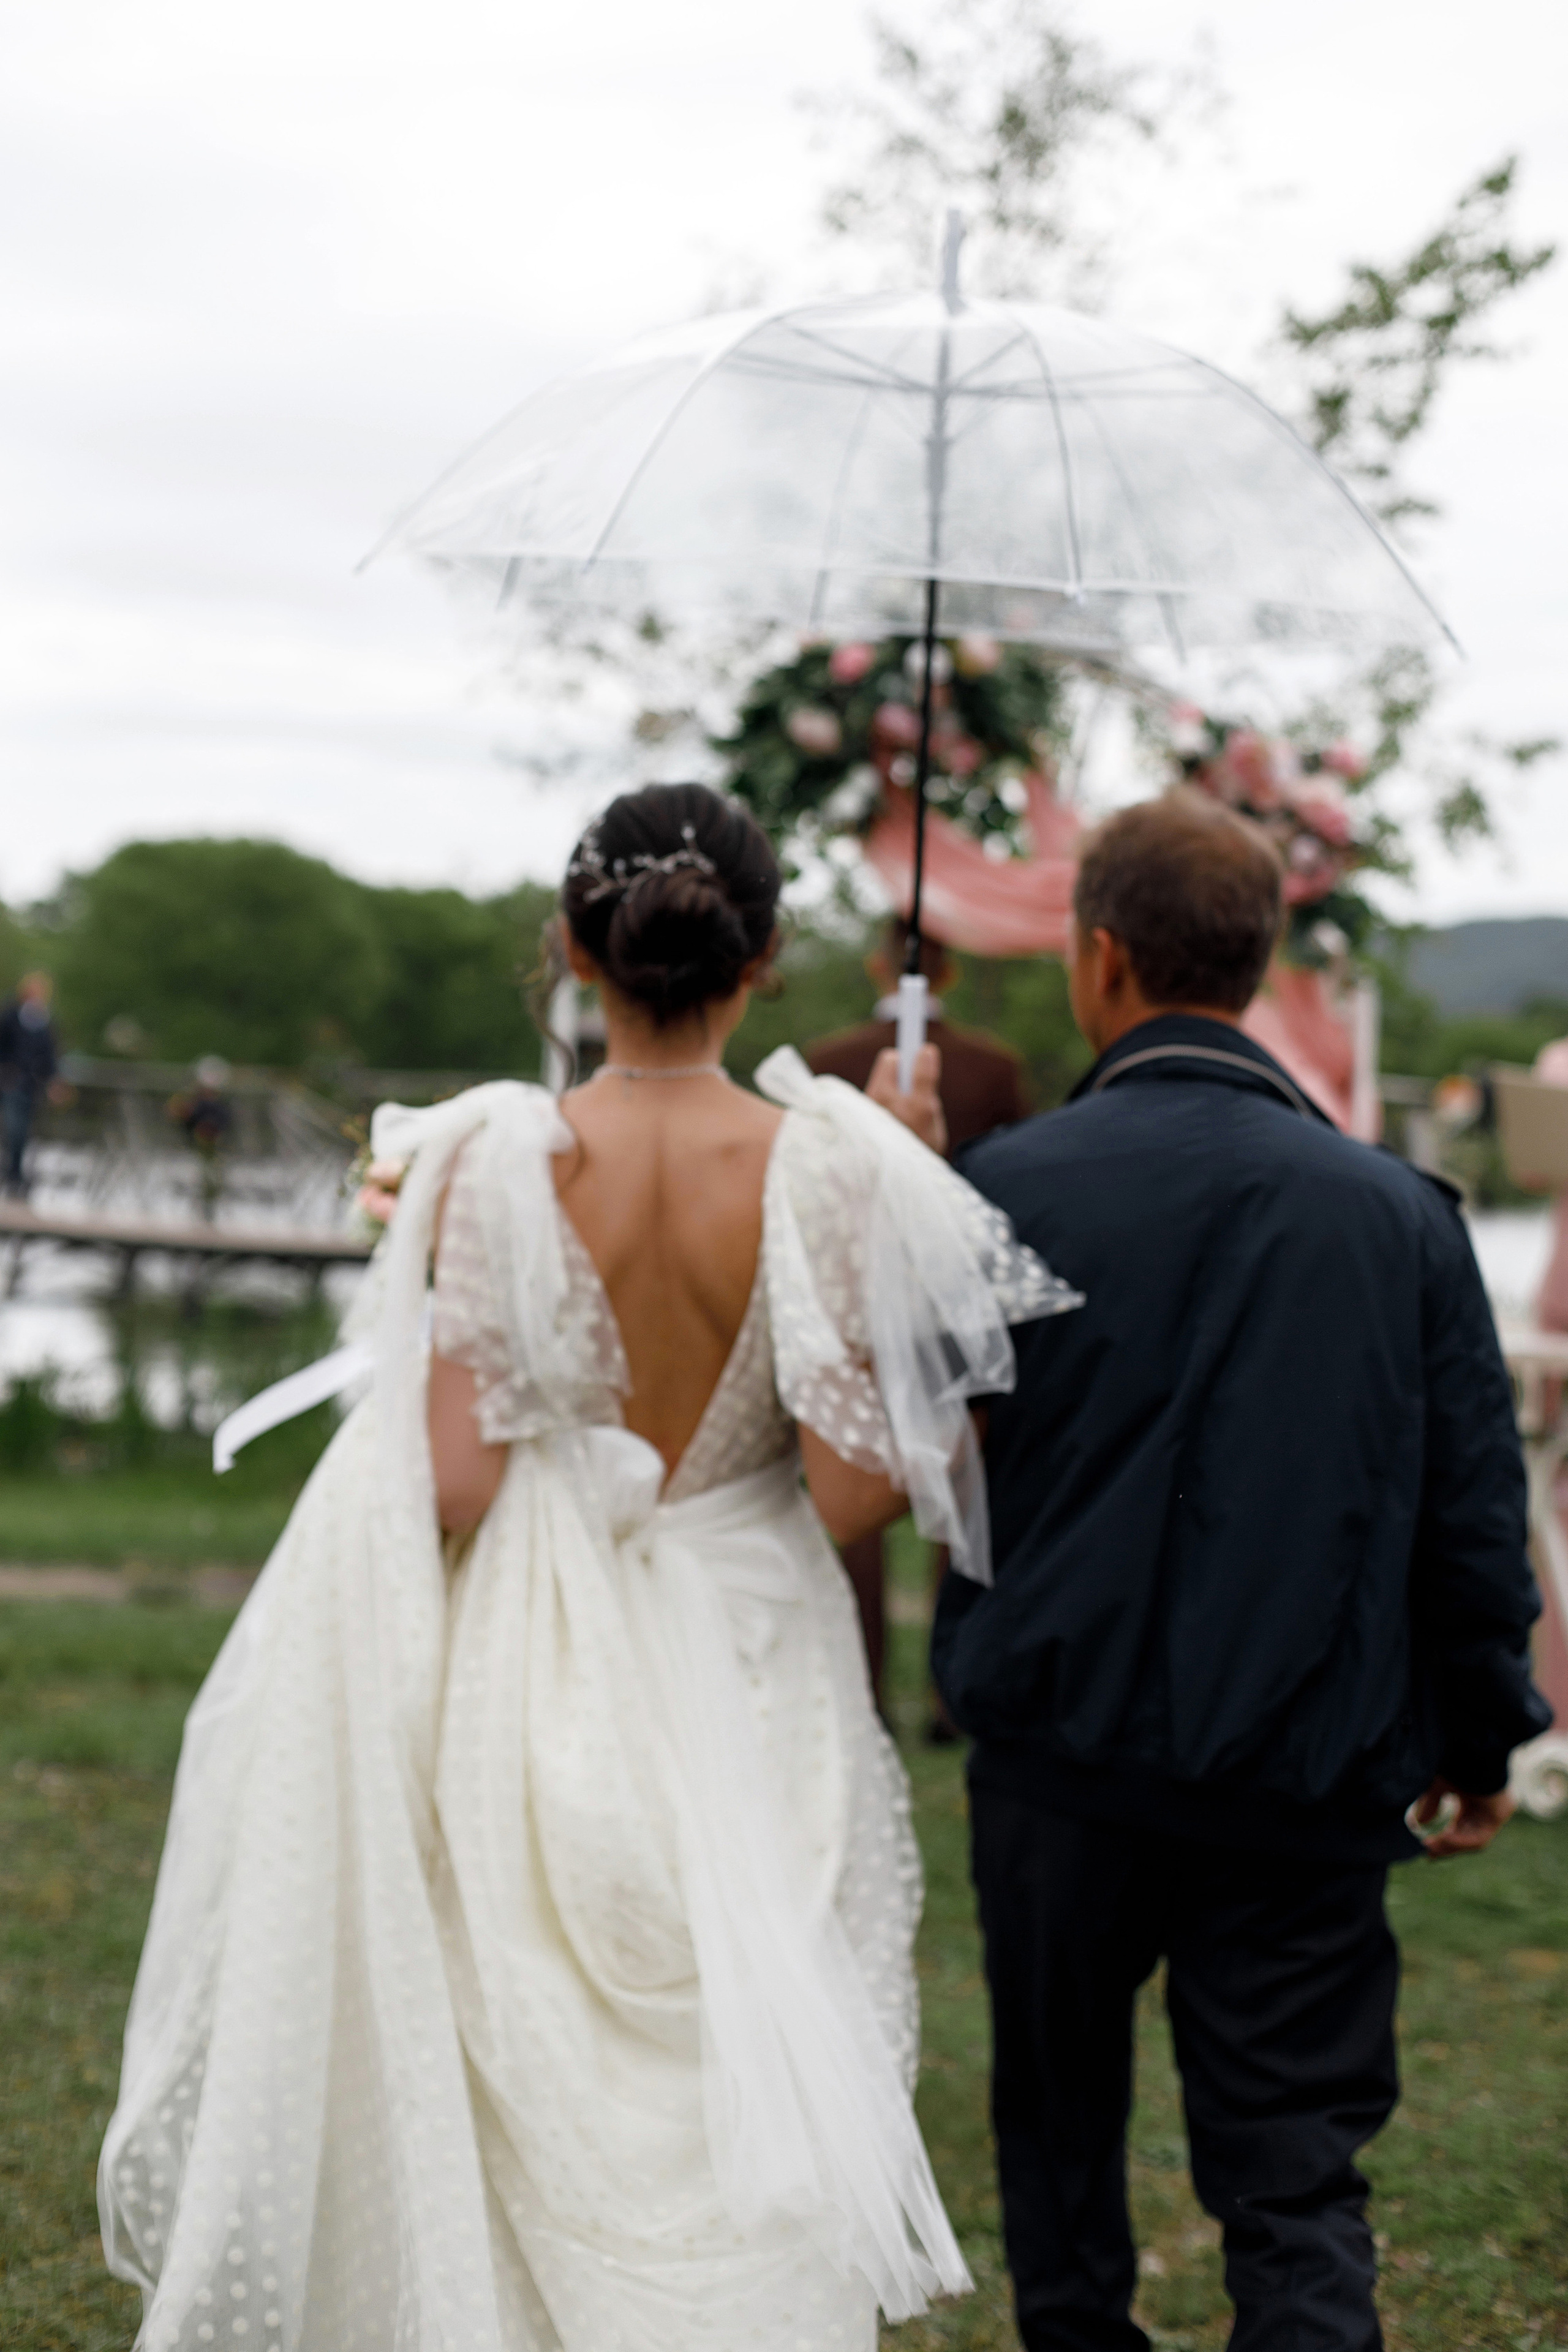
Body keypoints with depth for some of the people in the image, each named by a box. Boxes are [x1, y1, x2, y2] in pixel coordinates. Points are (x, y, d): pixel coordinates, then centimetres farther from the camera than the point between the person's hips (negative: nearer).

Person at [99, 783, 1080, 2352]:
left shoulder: (504, 1164, -10)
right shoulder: (819, 1171, -11)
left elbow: (453, 1483, -12)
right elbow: (849, 1492, -11)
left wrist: (412, 1270, 4)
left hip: (546, 1685, 0)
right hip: (755, 1694, 0)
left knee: (540, 2125, 14)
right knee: (753, 2154, 11)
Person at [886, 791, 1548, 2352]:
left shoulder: (1001, 1189, -10)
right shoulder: (1399, 1212, -4)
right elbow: (1473, 1507, 0)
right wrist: (1480, 1738, 14)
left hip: (1062, 1756, 0)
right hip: (1310, 1781, 1)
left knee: (1060, 2120, 20)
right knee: (1296, 2177, 5)